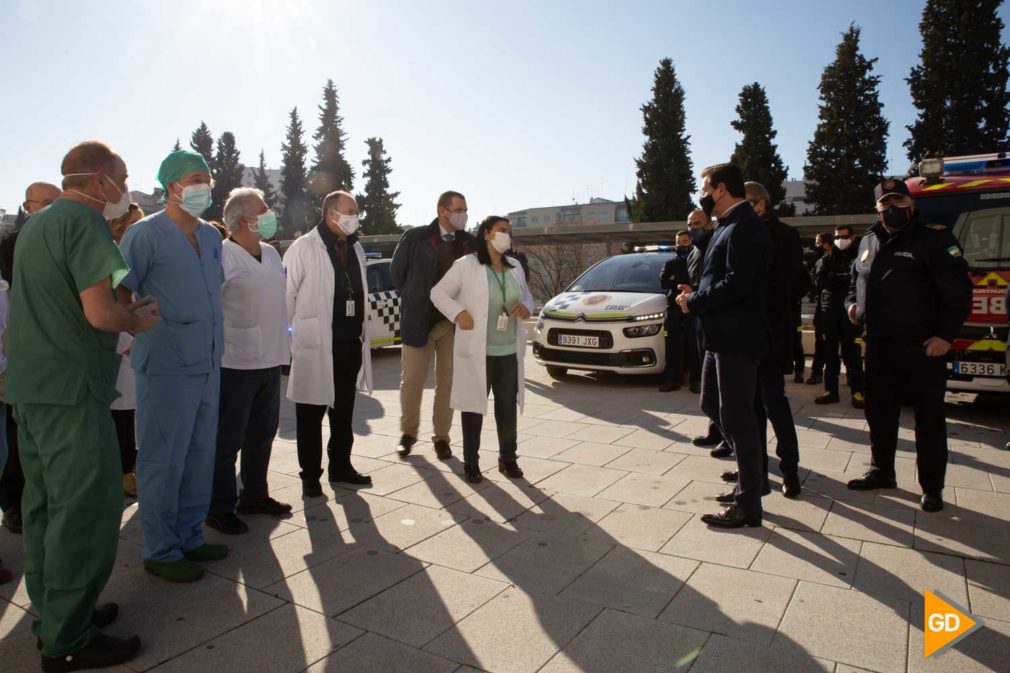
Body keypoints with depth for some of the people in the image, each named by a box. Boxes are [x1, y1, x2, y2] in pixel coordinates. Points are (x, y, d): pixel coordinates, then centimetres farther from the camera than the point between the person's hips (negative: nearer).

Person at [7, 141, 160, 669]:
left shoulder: (36, 224, 17)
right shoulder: (85, 223, -12)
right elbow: (100, 312, -20)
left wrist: (126, 314, 15)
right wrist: (136, 320, -1)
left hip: (29, 386, 10)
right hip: (69, 388, -10)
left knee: (46, 502, 16)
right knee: (87, 506, -4)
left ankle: (53, 613, 28)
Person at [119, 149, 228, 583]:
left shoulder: (211, 236, 13)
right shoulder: (145, 234, -8)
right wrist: (145, 326, -8)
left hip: (208, 364, 7)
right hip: (167, 368, -7)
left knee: (199, 455, 14)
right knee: (163, 461, 2)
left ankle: (189, 537, 28)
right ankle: (160, 551, 16)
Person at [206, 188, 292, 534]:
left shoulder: (271, 254, 11)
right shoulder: (222, 256, -13)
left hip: (270, 360, 8)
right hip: (236, 363, -7)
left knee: (262, 434, 17)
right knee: (228, 439, 3)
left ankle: (255, 495, 32)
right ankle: (221, 507, 17)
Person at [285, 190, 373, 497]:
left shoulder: (356, 249, 13)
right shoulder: (304, 248, -8)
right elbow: (287, 294, -9)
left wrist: (361, 333, 13)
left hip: (351, 343, 7)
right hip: (316, 345, -6)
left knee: (344, 411, 16)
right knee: (311, 413, 4)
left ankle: (340, 466, 30)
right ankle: (310, 474, 17)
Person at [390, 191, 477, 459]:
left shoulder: (470, 243, 3)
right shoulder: (415, 237, -3)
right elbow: (397, 270, 8)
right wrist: (412, 300, 8)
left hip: (454, 323, 2)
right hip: (419, 321, -1)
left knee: (447, 383, 7)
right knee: (412, 381, 6)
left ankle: (441, 437, 20)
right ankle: (408, 433, 24)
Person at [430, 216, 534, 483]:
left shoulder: (515, 268, 11)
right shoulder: (466, 265, -5)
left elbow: (527, 296, 22)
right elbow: (438, 293, 0)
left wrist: (526, 307, -1)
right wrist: (459, 313, -14)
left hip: (510, 351, 5)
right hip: (477, 350, -4)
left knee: (508, 406, 10)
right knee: (474, 406, 3)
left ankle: (507, 458, 25)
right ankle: (471, 461, 16)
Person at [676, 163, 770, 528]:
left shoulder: (744, 227, -15)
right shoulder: (729, 226, 17)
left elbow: (737, 284, -25)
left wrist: (694, 302, -14)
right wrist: (698, 294, 4)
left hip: (736, 337, -10)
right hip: (721, 336, 10)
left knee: (737, 417, -3)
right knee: (712, 405, 17)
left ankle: (748, 505, 8)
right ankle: (750, 476, 31)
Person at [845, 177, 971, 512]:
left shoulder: (934, 241, -6)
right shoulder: (868, 242, 13)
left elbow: (958, 292, -10)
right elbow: (856, 279, 28)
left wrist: (946, 335, -16)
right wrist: (852, 303, 8)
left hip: (922, 349, -6)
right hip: (878, 347, 6)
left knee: (929, 419, 4)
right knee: (879, 413, 15)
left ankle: (932, 488, 16)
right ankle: (881, 472, 32)